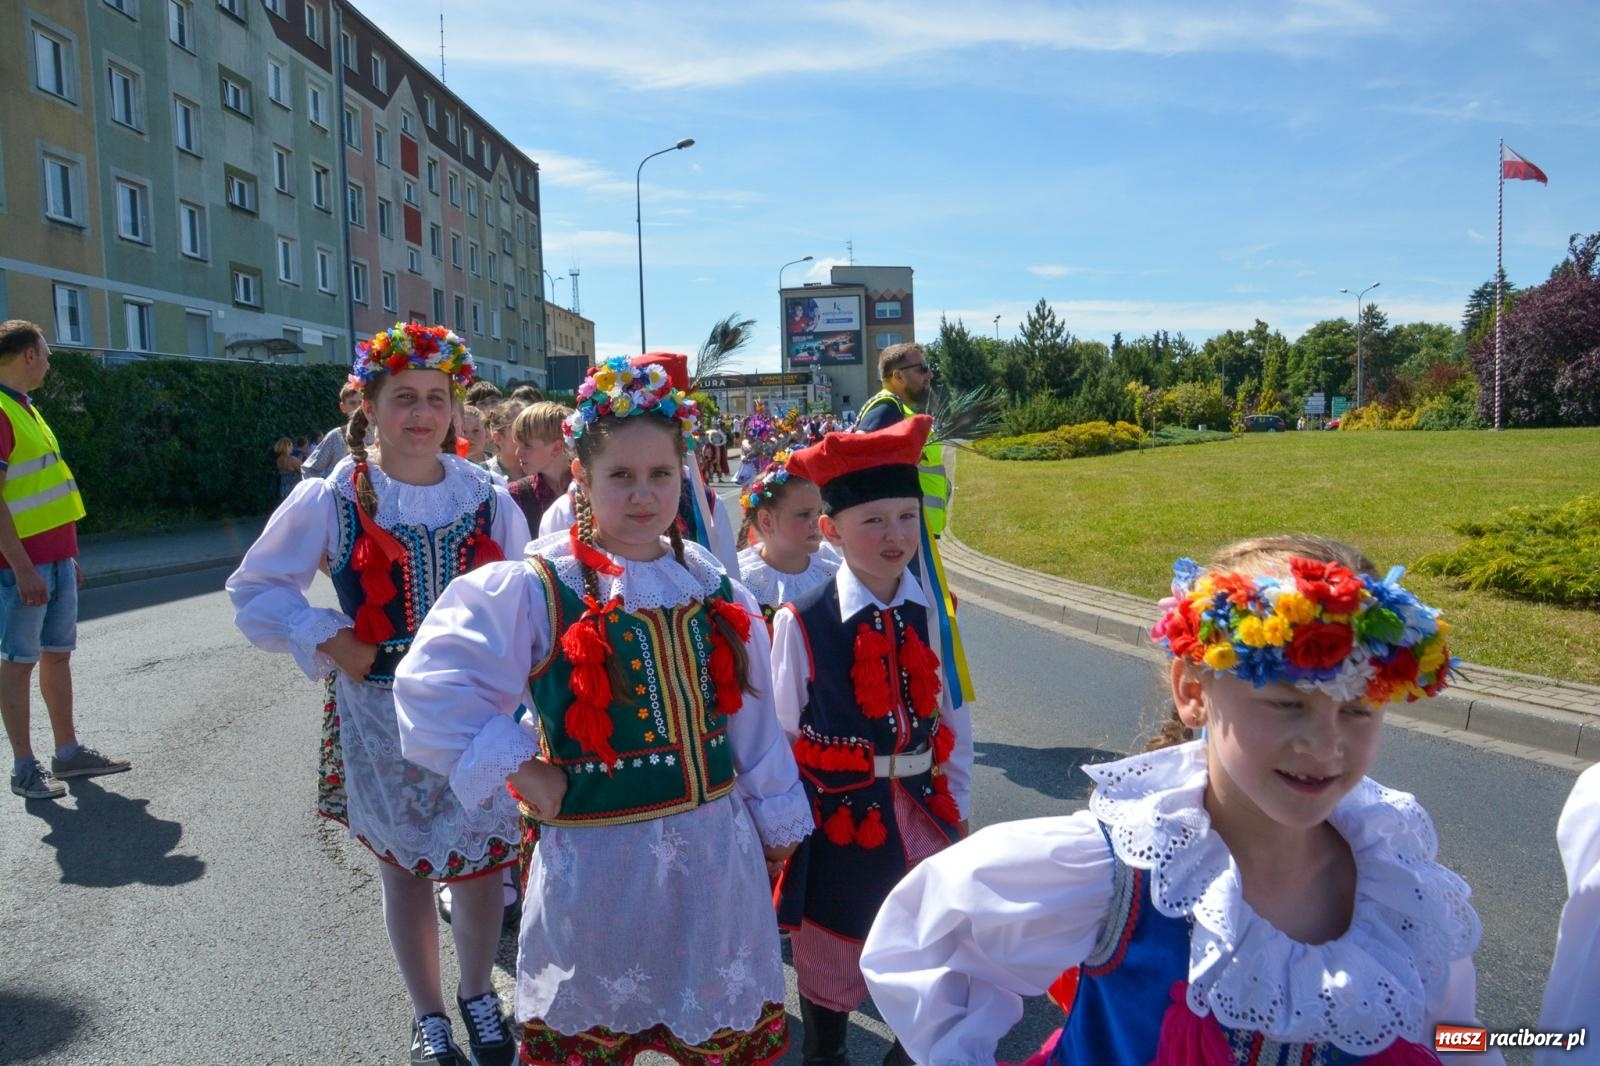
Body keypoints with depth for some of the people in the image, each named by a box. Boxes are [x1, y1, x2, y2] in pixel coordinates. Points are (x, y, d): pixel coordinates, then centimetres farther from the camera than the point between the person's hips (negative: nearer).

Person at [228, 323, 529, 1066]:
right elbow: (256, 589, 1)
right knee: (403, 864, 13)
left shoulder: (487, 499, -3)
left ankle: (478, 995, 38)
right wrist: (328, 642, -11)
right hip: (381, 715, -1)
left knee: (482, 857, 11)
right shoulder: (331, 500, -8)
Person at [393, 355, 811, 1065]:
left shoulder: (710, 584, 2)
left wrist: (777, 820, 14)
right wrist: (519, 770, -14)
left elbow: (751, 713, 8)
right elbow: (431, 691, -13)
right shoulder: (535, 589, -12)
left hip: (716, 849, 4)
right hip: (599, 857, -3)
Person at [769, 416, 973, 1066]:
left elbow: (953, 721, 3)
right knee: (830, 962, 18)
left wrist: (954, 808, 6)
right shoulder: (800, 623, -15)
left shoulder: (933, 615, -5)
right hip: (837, 819, -3)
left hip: (920, 812, 3)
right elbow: (780, 736, -8)